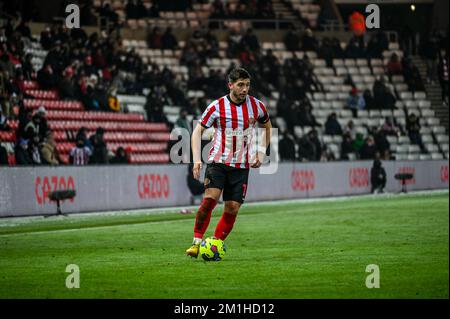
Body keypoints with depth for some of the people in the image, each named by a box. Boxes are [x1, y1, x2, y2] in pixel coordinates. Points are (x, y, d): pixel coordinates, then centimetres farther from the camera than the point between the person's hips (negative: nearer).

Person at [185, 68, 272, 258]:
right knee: (210, 198, -22)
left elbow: (267, 126, 21)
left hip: (242, 166, 3)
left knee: (232, 209, -5)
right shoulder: (217, 106, -6)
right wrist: (197, 160, -11)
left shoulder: (256, 105, 2)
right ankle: (196, 242, -15)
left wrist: (261, 153, 11)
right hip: (218, 162, -3)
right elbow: (197, 131, 0)